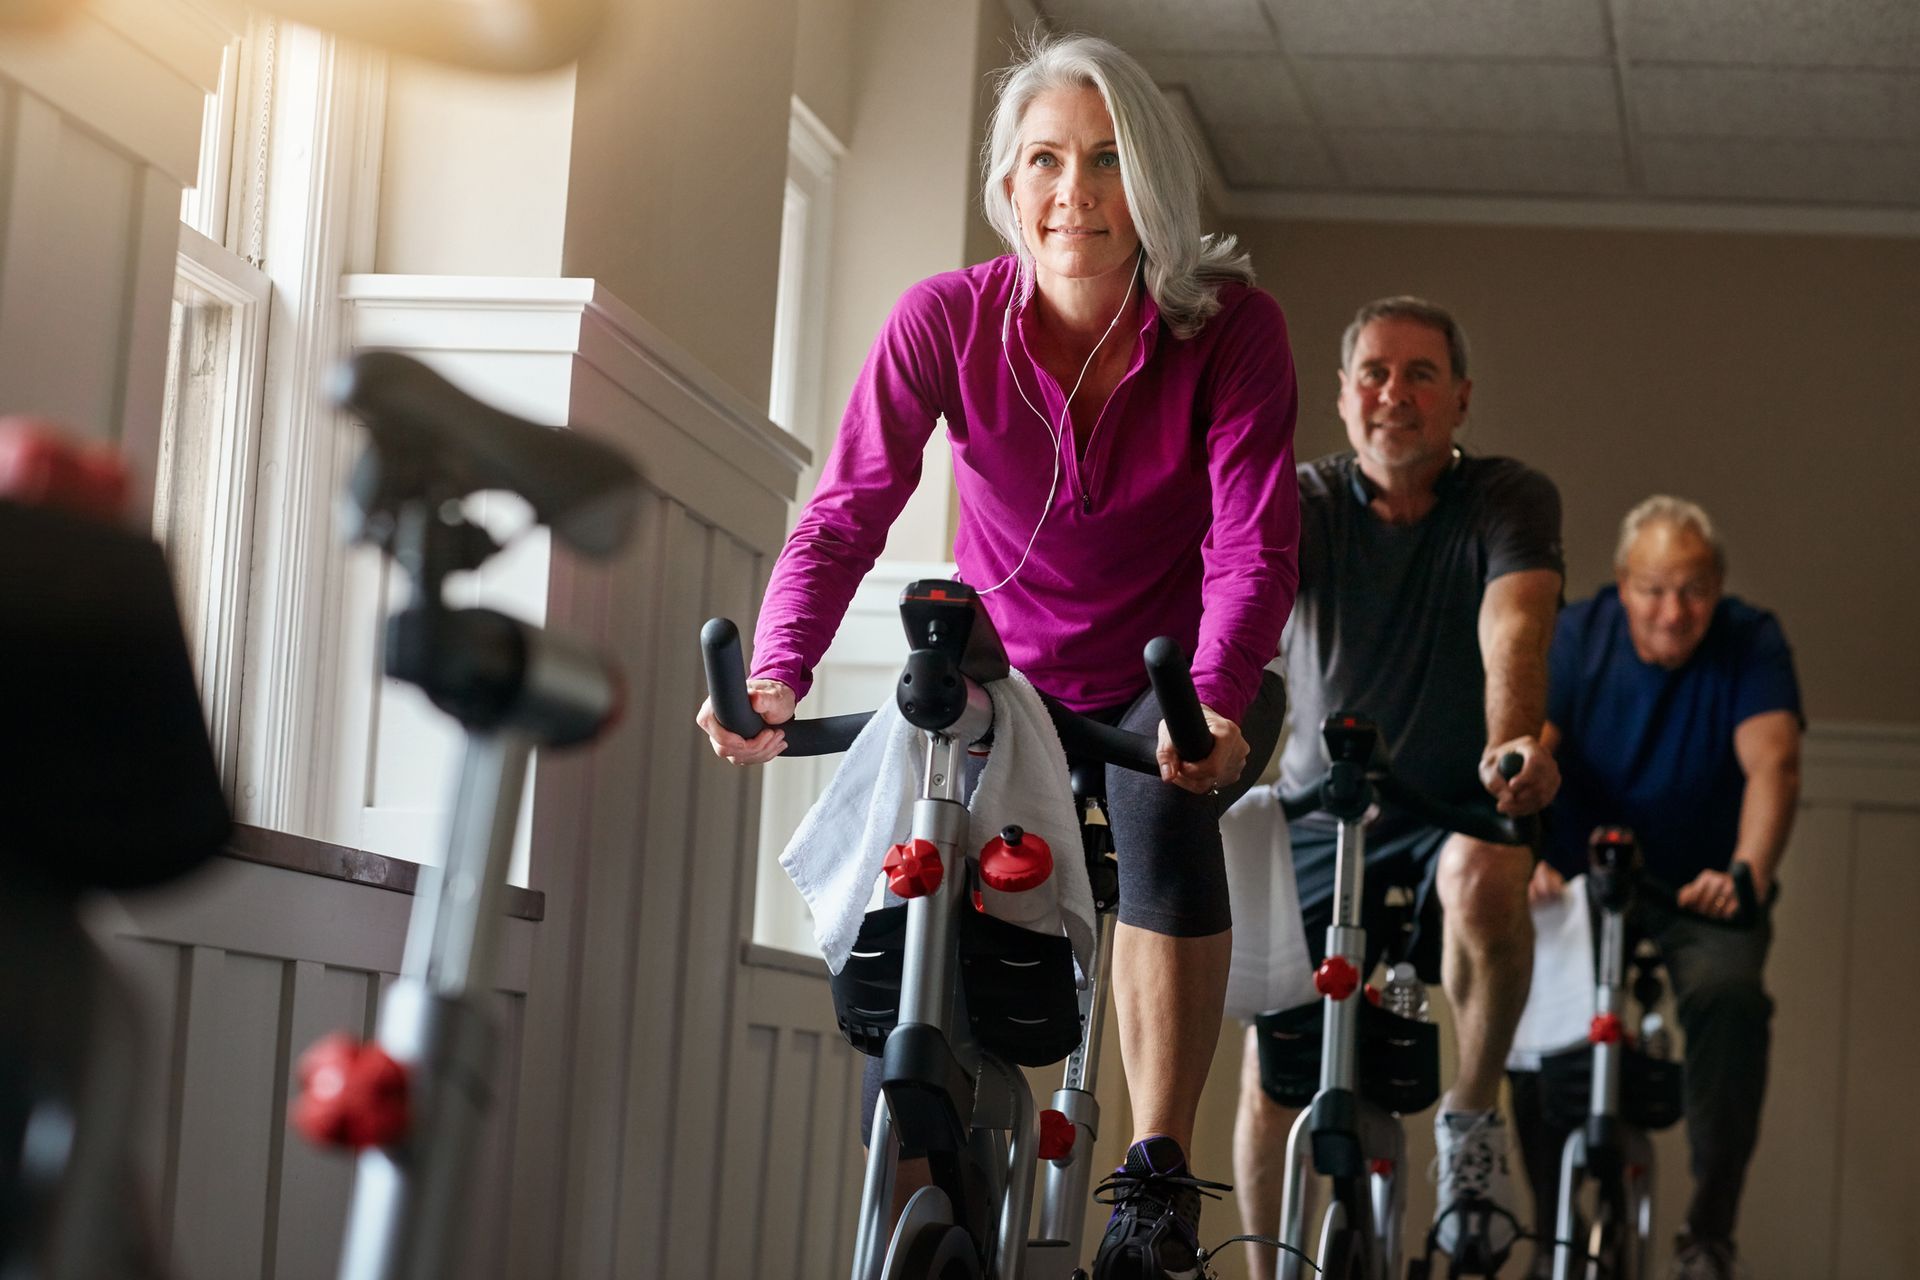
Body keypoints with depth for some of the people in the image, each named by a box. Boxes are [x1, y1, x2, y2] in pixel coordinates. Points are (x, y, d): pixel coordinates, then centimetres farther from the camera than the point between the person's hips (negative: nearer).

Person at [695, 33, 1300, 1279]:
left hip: (1177, 679, -2)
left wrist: (1216, 702, -46)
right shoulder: (947, 320, -15)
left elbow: (1254, 544, -27)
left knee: (1161, 802, -33)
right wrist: (776, 676, -38)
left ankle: (1159, 1178, -27)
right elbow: (846, 512, -20)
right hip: (1007, 679, 2)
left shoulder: (1229, 326, -19)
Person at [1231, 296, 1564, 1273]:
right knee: (1270, 1077, -5)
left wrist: (1514, 741, -48)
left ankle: (1474, 1115, -13)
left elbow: (1513, 624, -27)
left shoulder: (1510, 501, -7)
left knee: (1483, 875, -36)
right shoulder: (1304, 504, -5)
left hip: (1455, 811, -2)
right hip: (1317, 820, 2)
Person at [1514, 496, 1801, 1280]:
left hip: (1702, 888, -1)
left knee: (1727, 990, -32)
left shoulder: (1751, 643, -8)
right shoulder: (1576, 636, -5)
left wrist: (1748, 871, -42)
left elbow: (1772, 762, -23)